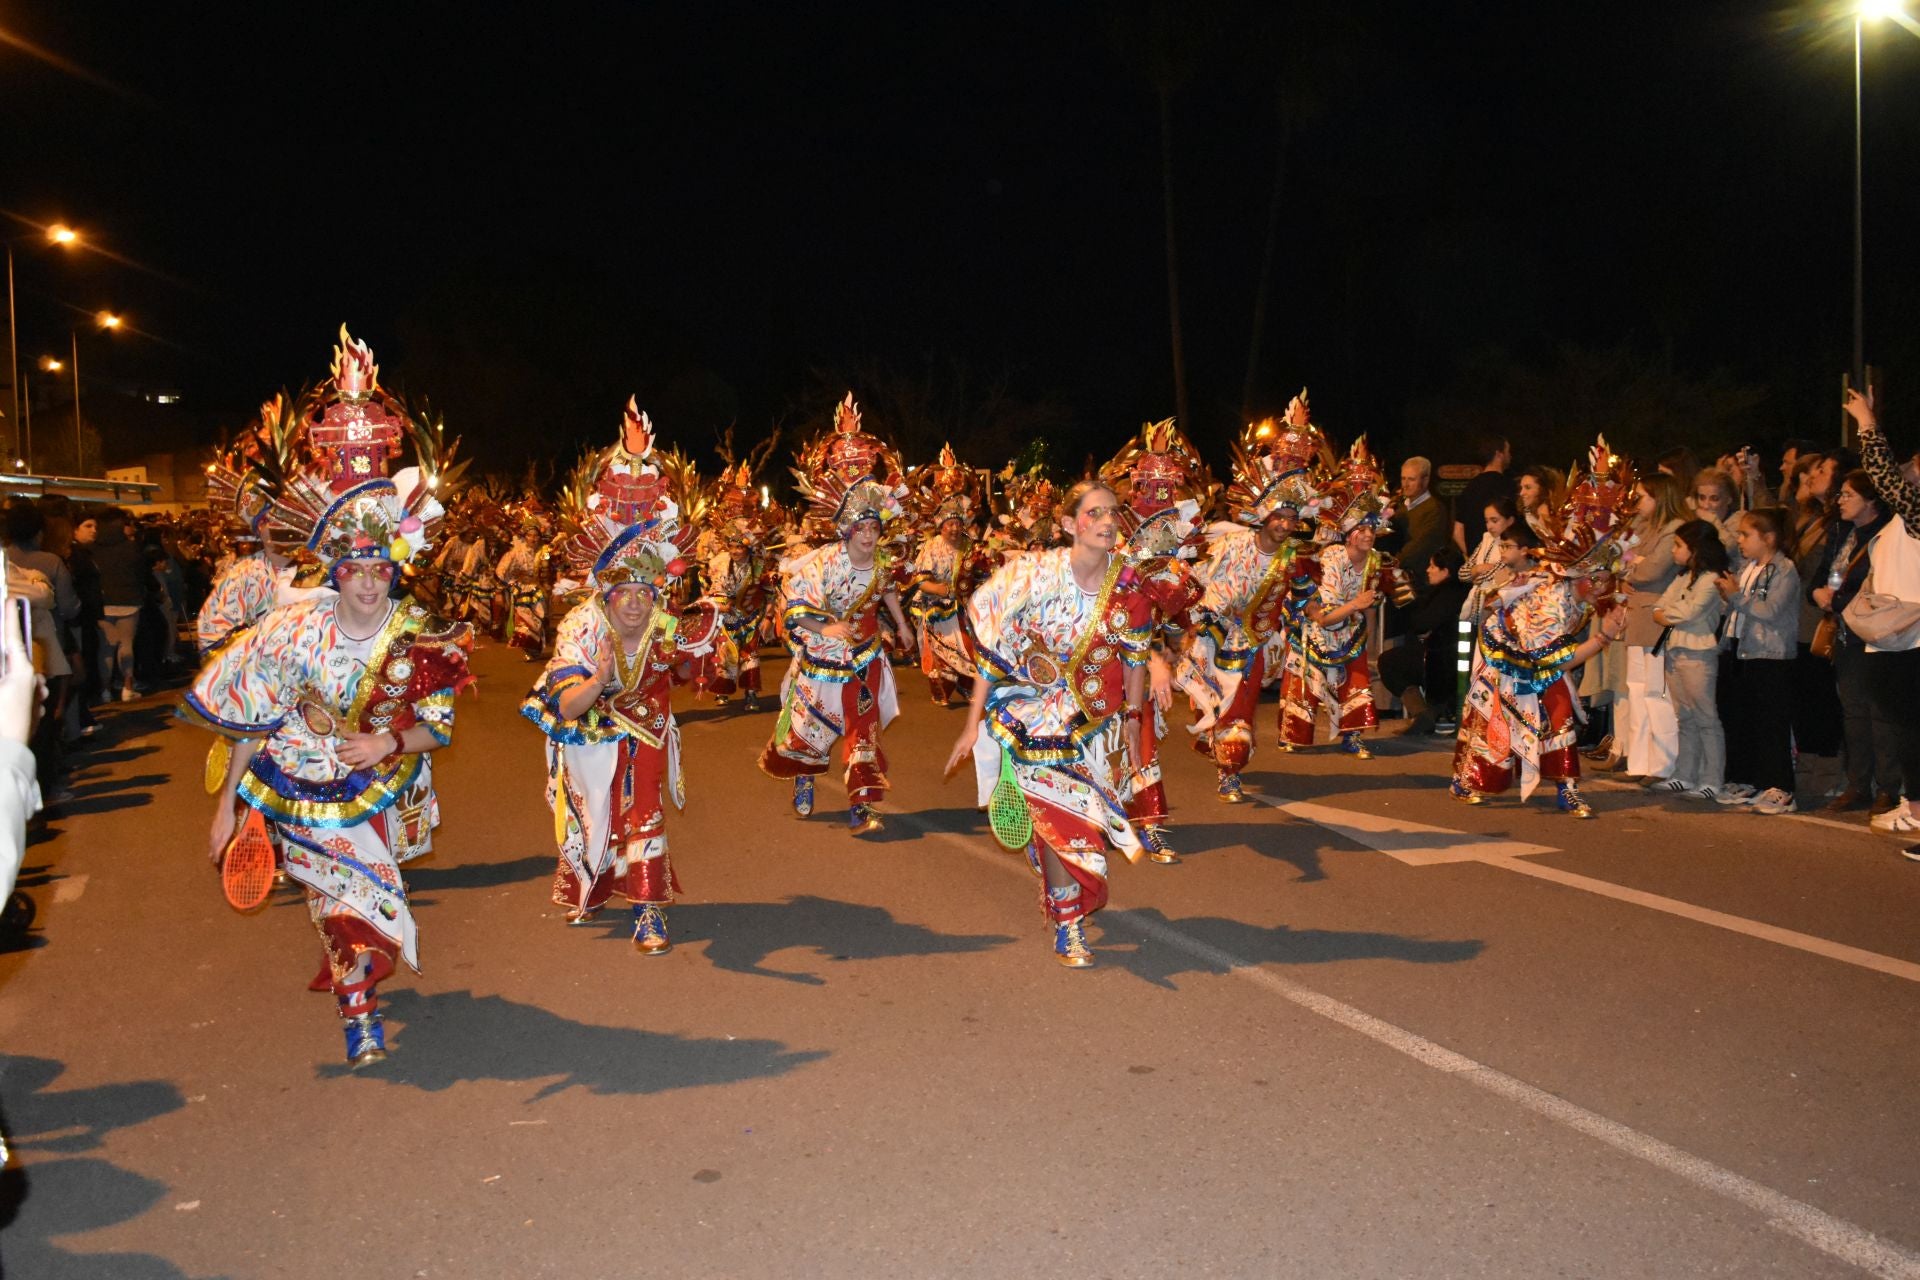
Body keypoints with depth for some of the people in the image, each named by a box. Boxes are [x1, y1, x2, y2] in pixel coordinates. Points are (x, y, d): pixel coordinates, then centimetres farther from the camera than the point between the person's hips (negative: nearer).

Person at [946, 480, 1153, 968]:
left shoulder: (1129, 589, -9)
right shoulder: (1033, 573, -18)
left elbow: (1134, 663, 4)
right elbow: (991, 651, -13)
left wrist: (1131, 729, 8)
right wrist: (973, 724, -12)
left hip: (1097, 722, 3)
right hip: (1034, 718, -3)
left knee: (1087, 815, 9)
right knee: (1056, 818, -5)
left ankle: (1064, 895, 37)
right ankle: (1067, 928, 13)